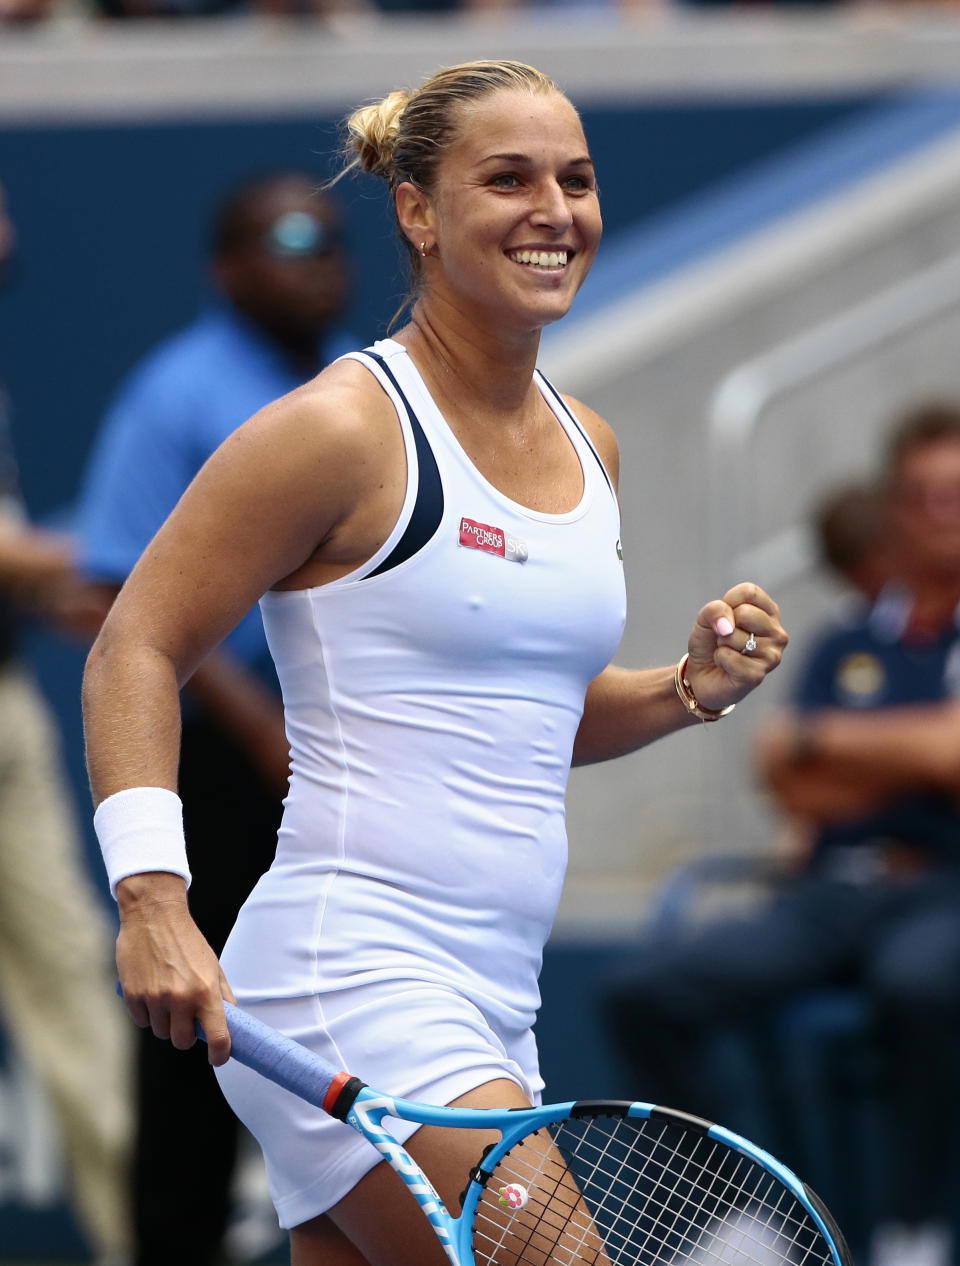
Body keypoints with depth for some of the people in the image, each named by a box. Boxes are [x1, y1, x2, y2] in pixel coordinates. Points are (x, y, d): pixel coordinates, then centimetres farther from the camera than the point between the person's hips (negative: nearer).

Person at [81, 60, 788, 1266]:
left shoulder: (587, 444, 16)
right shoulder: (346, 429, -8)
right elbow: (136, 653, -8)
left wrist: (691, 689, 7)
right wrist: (153, 899, -20)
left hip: (493, 1012, 8)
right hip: (348, 976, -8)